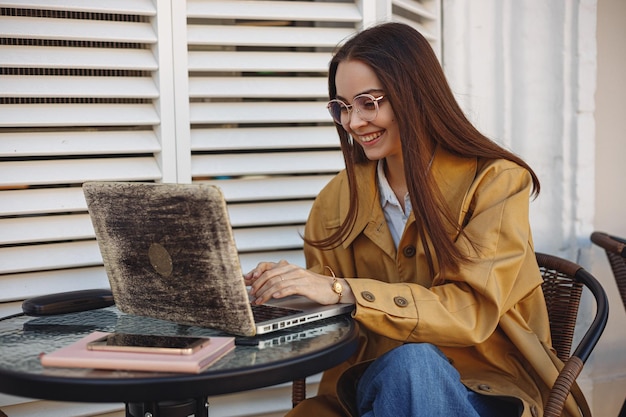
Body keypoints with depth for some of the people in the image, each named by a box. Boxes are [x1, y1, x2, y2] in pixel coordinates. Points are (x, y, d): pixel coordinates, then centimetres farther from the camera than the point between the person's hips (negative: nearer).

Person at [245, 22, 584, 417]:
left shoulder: (496, 181, -7)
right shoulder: (338, 198, 5)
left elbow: (472, 311, -18)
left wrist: (342, 290, -27)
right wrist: (283, 286, -14)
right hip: (377, 380, 3)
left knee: (410, 364, -35)